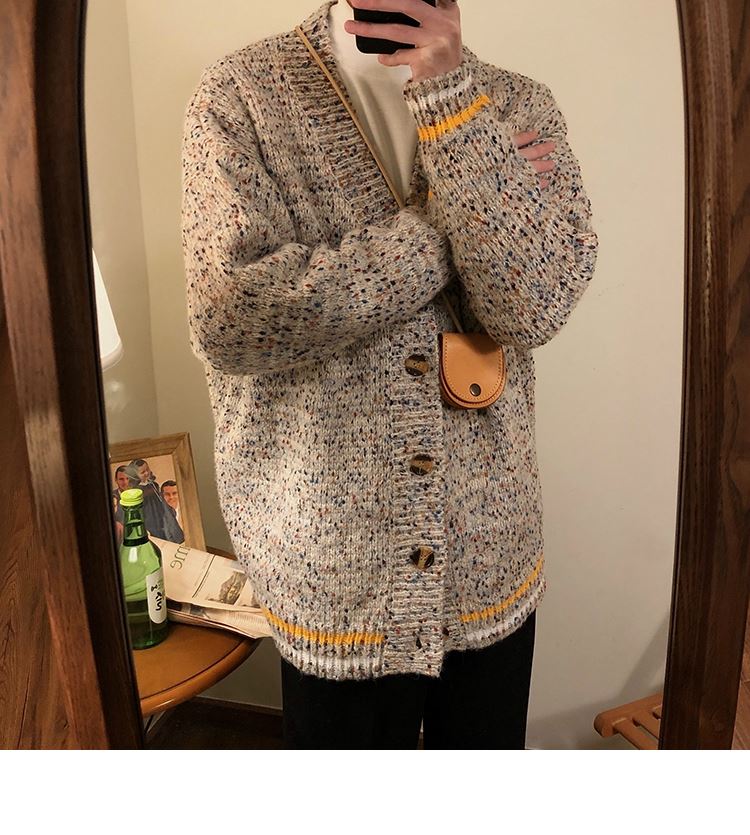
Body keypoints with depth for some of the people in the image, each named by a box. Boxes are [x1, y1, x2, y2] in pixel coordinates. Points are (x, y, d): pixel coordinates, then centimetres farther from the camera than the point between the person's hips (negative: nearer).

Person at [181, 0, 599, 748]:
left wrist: (449, 96, -19)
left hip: (492, 559, 3)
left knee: (488, 739, 24)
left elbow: (535, 307, -14)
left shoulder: (519, 105, 2)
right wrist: (445, 222, -16)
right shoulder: (241, 95, -5)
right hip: (330, 566, -2)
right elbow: (229, 320, -21)